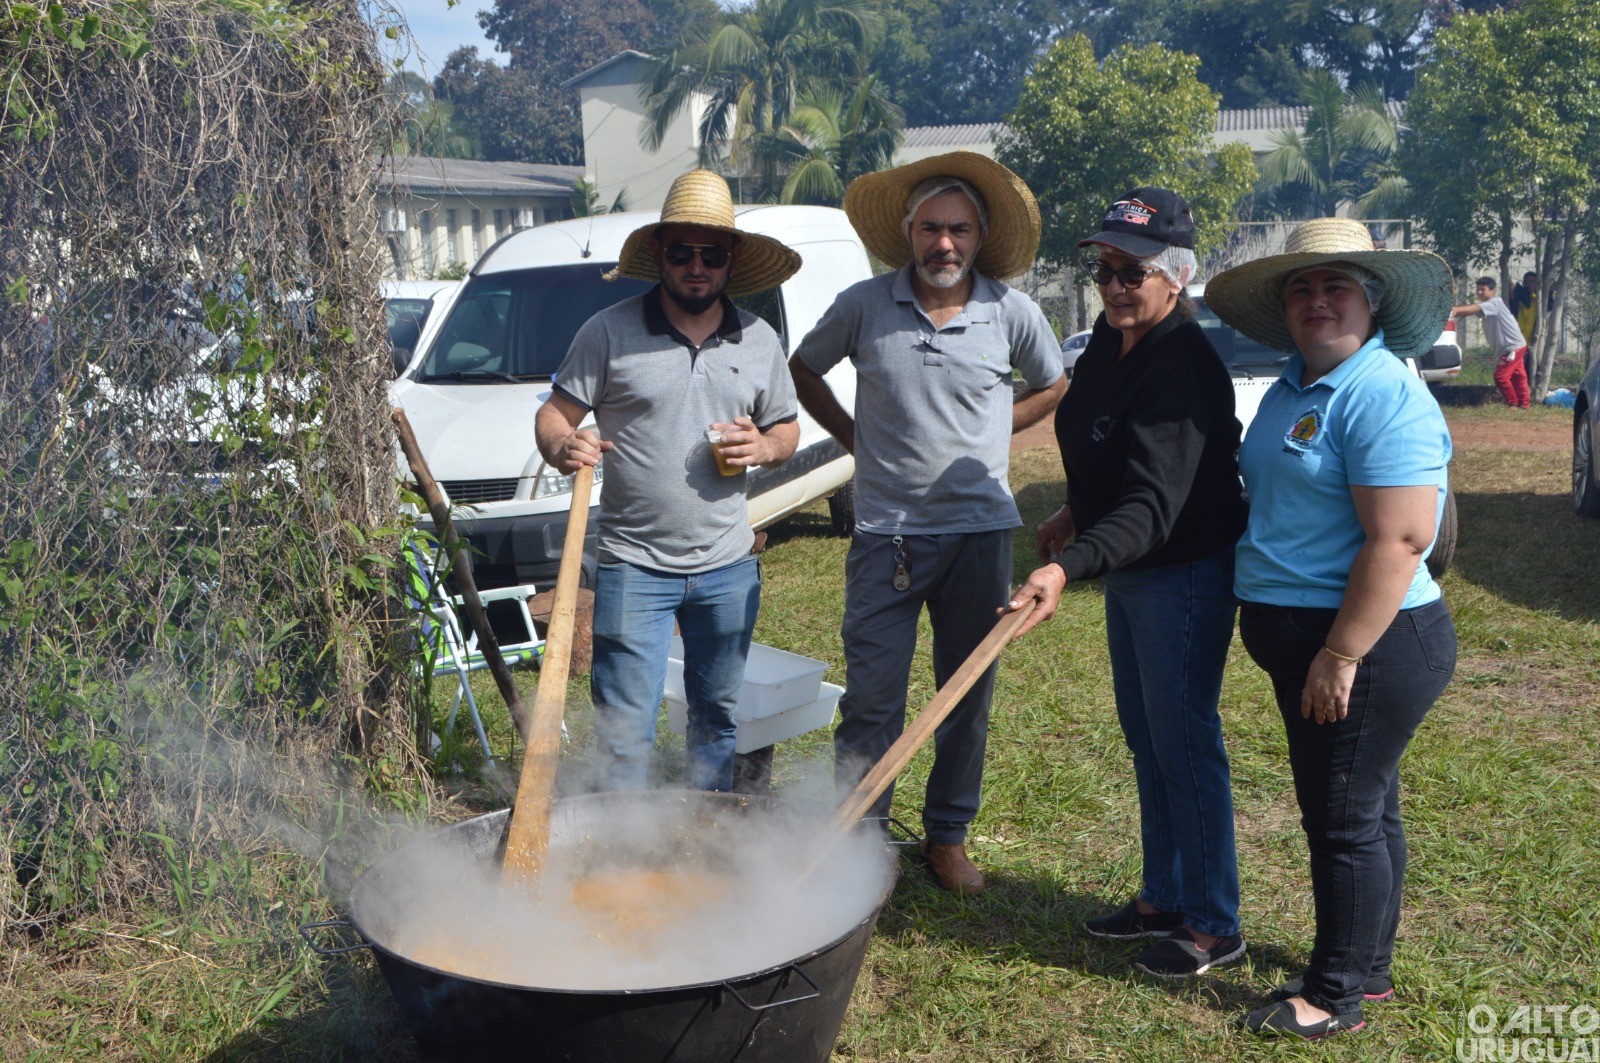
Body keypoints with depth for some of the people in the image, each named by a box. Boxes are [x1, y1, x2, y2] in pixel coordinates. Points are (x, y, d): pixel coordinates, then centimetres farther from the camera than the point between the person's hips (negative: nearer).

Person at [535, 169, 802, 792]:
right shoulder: (609, 332, -5)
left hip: (728, 566, 4)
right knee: (625, 729, -4)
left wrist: (765, 447, -7)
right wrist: (562, 446, -25)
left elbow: (787, 428, 16)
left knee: (716, 715, 17)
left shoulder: (759, 340, 6)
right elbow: (554, 415, -2)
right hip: (634, 566, -3)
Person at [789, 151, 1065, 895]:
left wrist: (984, 435, 7)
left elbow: (1055, 387, 17)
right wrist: (851, 434, 4)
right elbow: (803, 369, 14)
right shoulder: (864, 305, -3)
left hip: (980, 533, 1)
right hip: (886, 532, -1)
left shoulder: (1012, 312, -1)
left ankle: (948, 835, 26)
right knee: (870, 699, 0)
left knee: (969, 697, 10)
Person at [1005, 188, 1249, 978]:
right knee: (1145, 738, 17)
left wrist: (1069, 568, -47)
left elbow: (1152, 507, -35)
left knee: (1183, 741, -1)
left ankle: (1214, 924, 15)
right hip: (1129, 570, 10)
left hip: (1183, 573, -10)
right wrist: (1075, 513, 23)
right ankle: (1164, 899, 32)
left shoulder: (1185, 371, -26)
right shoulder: (1112, 338, 3)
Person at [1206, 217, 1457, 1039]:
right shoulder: (1294, 385, 11)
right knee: (1364, 809, 19)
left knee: (1344, 817, 1)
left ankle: (1337, 993, 15)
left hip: (1365, 642, -9)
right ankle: (1368, 968, 33)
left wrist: (1341, 655, -25)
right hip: (1303, 633, 9)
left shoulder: (1382, 395, -18)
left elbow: (1399, 540, -25)